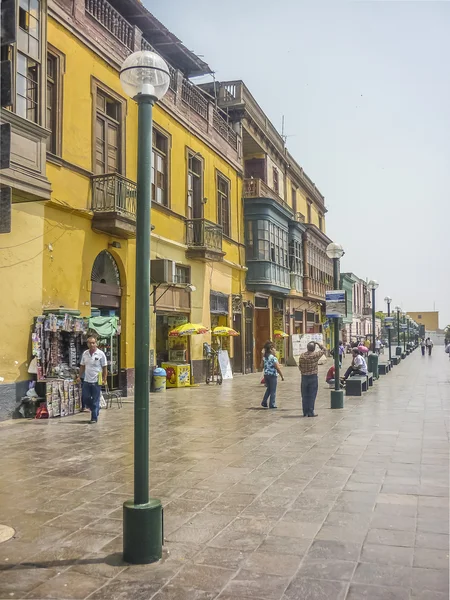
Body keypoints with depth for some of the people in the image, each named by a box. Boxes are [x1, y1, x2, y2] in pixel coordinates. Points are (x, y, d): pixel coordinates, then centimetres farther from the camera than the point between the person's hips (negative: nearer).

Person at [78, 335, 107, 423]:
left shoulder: (100, 354, -8)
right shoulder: (85, 353, 4)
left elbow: (105, 367, -5)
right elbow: (82, 366, 14)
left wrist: (104, 379, -8)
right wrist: (79, 376, 8)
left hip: (96, 381, -4)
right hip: (86, 380, 4)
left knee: (95, 400, 1)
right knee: (85, 398, 7)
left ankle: (94, 417, 11)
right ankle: (96, 410, 31)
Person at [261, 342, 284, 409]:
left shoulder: (265, 357, 4)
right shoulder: (274, 358, -17)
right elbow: (278, 368, -17)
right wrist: (282, 376, -8)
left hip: (266, 375, 7)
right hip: (272, 375, -7)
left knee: (268, 389, 21)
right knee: (273, 390, 4)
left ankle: (264, 402, 18)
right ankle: (272, 404, 9)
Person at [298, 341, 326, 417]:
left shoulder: (302, 356, -4)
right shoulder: (315, 355, -11)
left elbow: (300, 367, 3)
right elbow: (324, 350, 5)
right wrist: (317, 343, 8)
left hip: (304, 377, 3)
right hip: (313, 377, -3)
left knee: (305, 395, 10)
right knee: (312, 395, 2)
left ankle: (305, 412, 15)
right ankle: (310, 412, 4)